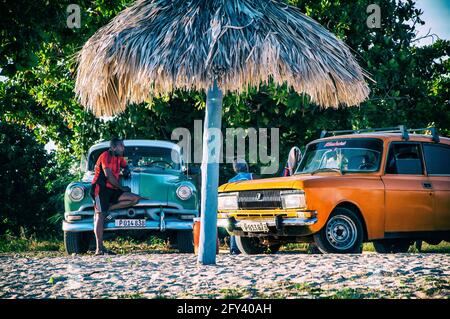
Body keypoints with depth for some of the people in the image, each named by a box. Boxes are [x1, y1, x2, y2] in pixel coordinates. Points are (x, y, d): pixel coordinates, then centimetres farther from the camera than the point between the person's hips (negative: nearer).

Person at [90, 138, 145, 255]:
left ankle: (106, 209, -8)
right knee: (100, 216, -15)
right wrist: (121, 188, -10)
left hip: (111, 190, 9)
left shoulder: (119, 157, 18)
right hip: (100, 188, -8)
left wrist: (126, 170, 13)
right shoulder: (106, 156, -9)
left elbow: (125, 166, 38)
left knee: (135, 198, -8)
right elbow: (108, 175, -18)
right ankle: (99, 249, -19)